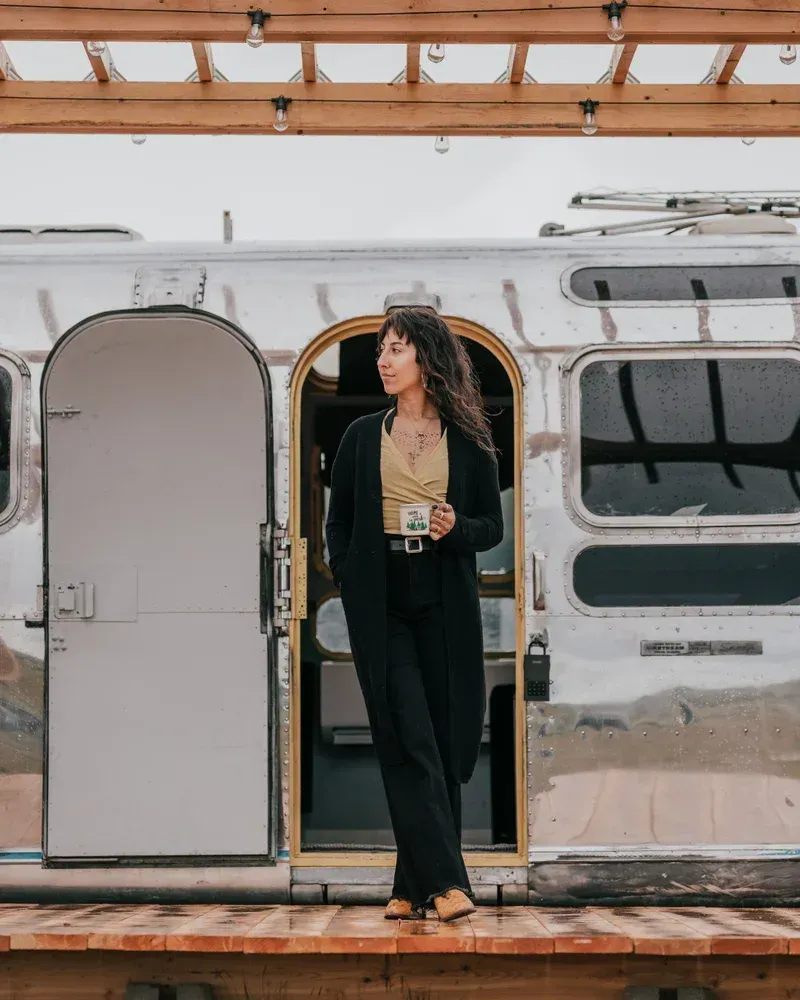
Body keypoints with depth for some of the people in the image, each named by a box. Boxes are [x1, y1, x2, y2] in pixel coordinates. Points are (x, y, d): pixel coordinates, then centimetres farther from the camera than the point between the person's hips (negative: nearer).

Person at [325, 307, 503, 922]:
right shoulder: (363, 437, 10)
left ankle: (415, 889, 8)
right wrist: (350, 580, 2)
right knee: (410, 743, -12)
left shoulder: (468, 442, 7)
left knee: (445, 745, 0)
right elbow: (339, 521, 15)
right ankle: (445, 882, -15)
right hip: (382, 610, -1)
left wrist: (457, 528, -11)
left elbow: (493, 526, 9)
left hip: (446, 609, 1)